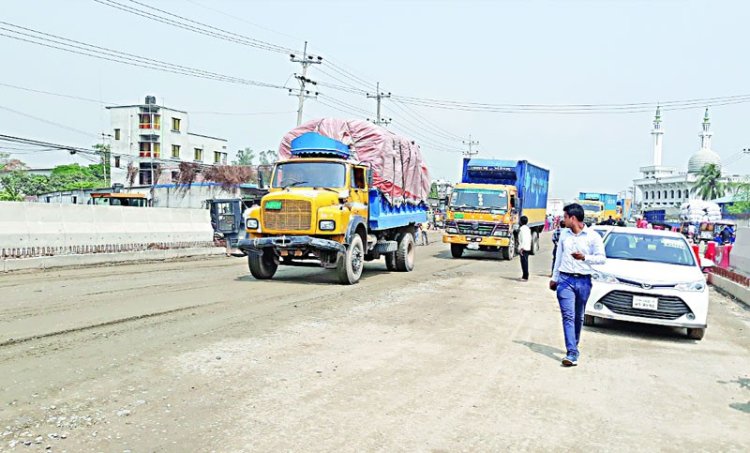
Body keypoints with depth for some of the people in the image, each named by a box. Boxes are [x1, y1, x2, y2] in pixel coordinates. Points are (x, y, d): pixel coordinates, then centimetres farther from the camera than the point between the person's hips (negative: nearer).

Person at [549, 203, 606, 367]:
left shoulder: (593, 236, -2)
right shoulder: (564, 234, 9)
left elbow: (602, 258, -3)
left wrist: (584, 257, -19)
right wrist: (554, 278, 18)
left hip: (583, 281, -1)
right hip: (565, 280, 1)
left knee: (579, 317, 11)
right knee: (568, 316, -10)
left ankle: (573, 347, 29)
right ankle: (572, 353, -14)